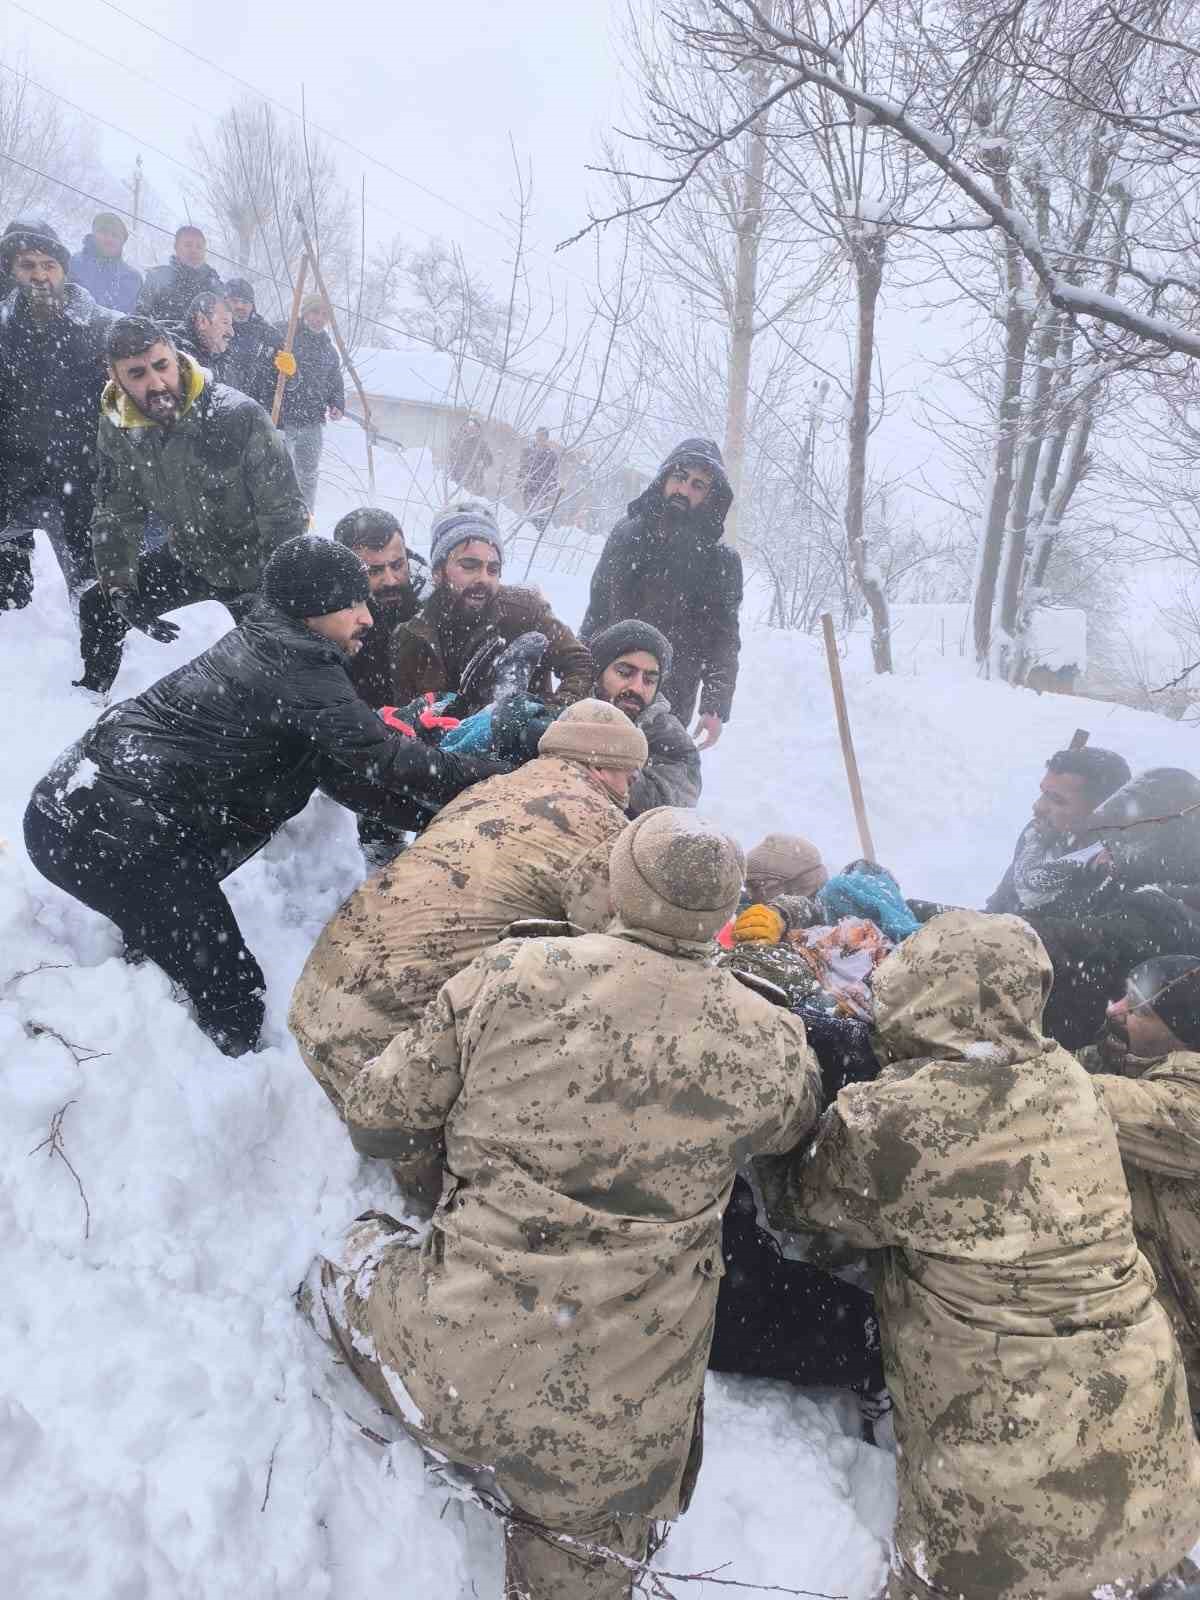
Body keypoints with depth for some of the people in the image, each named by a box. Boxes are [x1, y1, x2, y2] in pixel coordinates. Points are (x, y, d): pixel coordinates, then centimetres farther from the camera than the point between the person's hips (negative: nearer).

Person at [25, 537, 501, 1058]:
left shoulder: (265, 645, 18)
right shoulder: (296, 661, -12)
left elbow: (343, 770, 12)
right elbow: (377, 760, -19)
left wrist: (439, 815, 4)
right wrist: (495, 778, -10)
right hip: (121, 835, -10)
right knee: (232, 999, -4)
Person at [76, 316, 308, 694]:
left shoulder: (240, 416, -30)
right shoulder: (117, 427, -12)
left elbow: (284, 514, -26)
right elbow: (115, 516, -2)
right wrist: (120, 590, -12)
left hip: (255, 566, -5)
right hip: (186, 560, 6)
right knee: (98, 609, 13)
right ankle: (90, 692, 39)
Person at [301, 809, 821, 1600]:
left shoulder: (510, 974, -12)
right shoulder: (771, 1044, -8)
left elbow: (381, 1117, -2)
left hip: (448, 1377, -1)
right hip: (620, 1433, 2)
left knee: (364, 1253, 29)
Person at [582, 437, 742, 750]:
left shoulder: (721, 560, 0)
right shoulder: (627, 533, 9)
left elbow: (723, 641, -1)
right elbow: (597, 608, 16)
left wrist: (716, 707, -10)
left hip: (669, 707, -3)